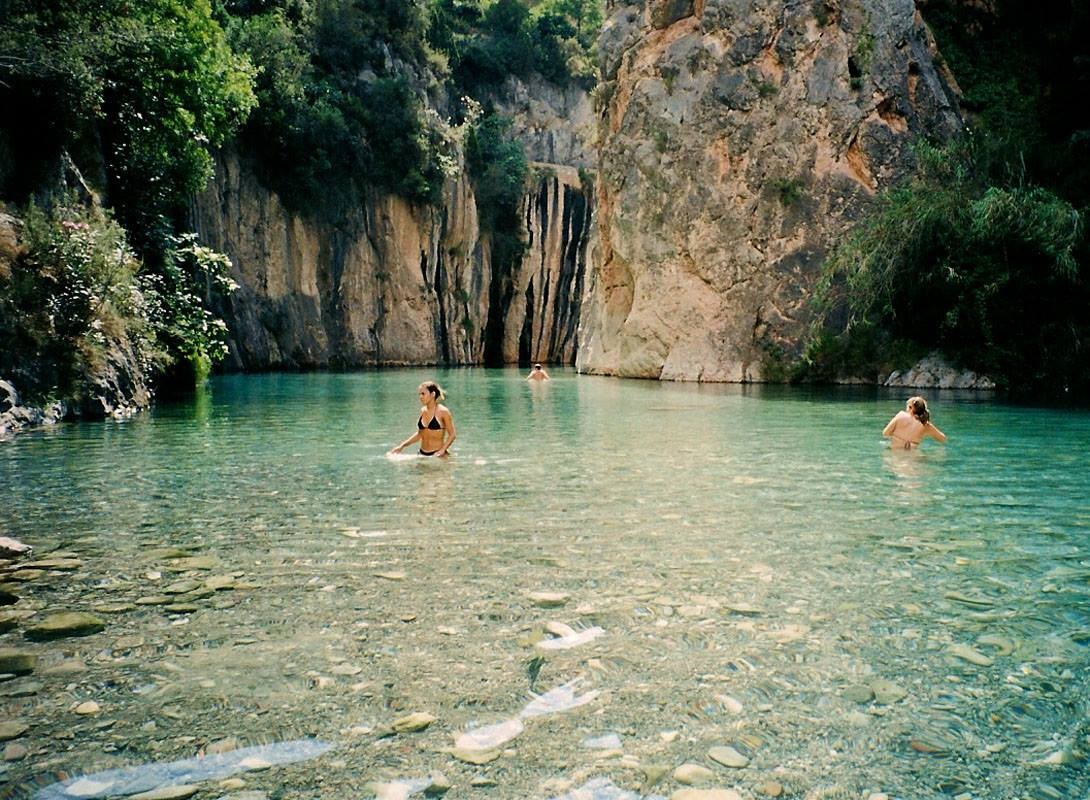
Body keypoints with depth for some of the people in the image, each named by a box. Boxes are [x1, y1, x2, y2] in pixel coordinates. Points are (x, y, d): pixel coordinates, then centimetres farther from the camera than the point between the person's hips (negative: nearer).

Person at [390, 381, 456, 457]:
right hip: (422, 454, 6)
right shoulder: (423, 410, 9)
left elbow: (452, 435, -7)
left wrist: (442, 450, -19)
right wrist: (402, 446, 14)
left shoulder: (443, 411, -8)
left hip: (437, 455, -5)